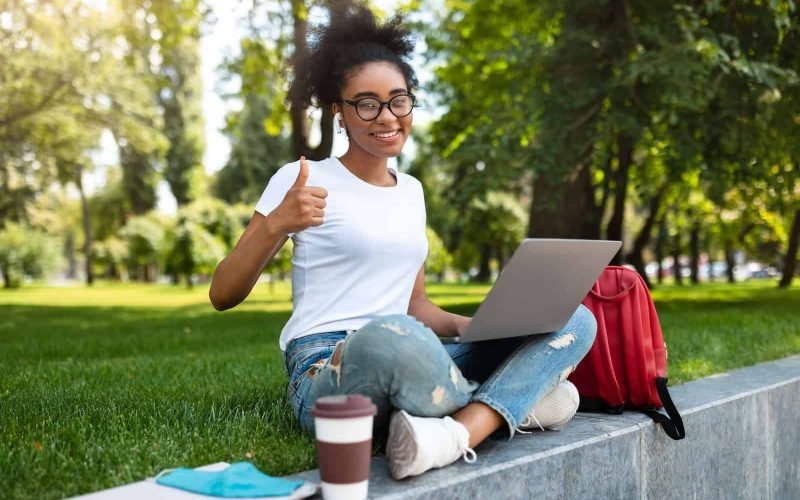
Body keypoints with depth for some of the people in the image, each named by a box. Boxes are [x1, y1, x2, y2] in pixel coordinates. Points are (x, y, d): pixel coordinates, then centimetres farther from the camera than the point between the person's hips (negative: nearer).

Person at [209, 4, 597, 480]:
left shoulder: (411, 190, 17)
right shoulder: (302, 179, -1)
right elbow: (223, 296, -2)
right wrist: (275, 225, -20)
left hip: (408, 366, 7)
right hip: (326, 375, -6)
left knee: (573, 321, -8)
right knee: (391, 336, -43)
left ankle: (457, 433, -32)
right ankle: (514, 402, -14)